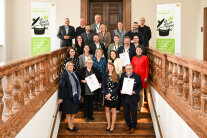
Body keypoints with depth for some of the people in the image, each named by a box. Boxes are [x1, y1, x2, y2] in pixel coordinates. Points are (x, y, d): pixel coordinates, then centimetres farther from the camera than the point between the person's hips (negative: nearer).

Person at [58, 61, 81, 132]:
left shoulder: (73, 74, 11)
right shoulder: (64, 75, -12)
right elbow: (61, 86, -16)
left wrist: (78, 95, 15)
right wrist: (60, 97, -19)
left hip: (75, 96, 7)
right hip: (68, 96, -7)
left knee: (74, 110, 12)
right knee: (69, 111, 3)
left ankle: (71, 124, 26)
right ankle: (69, 126, 14)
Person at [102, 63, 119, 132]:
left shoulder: (116, 76, -2)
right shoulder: (105, 75, 3)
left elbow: (117, 86, -7)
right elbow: (103, 85, 0)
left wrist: (110, 94, -15)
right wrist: (106, 94, -13)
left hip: (114, 95, -2)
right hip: (106, 95, 2)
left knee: (113, 110, 5)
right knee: (107, 109, 9)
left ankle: (112, 125, 14)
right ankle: (108, 124, 21)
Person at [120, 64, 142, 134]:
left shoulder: (137, 76, -12)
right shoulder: (123, 75, 0)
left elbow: (140, 86, -8)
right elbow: (120, 84, 8)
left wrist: (134, 92, -21)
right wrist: (121, 90, -11)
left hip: (133, 98, -4)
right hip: (124, 97, 4)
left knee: (133, 113, 11)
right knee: (126, 112, 17)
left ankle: (133, 127, 29)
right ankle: (128, 125, 38)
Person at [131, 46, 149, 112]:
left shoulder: (145, 57, 1)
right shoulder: (134, 58, 12)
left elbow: (147, 68, 1)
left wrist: (146, 77, -6)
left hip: (142, 77, -3)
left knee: (141, 92, 2)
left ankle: (141, 106, 12)